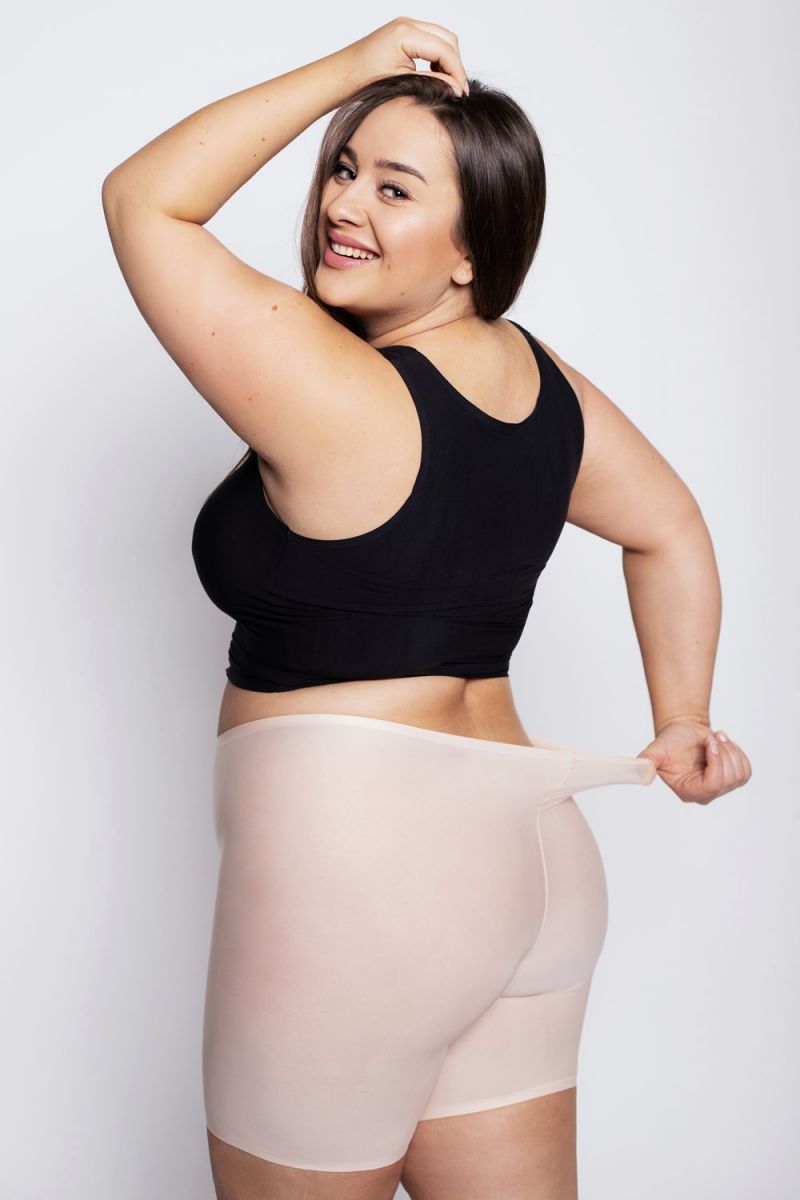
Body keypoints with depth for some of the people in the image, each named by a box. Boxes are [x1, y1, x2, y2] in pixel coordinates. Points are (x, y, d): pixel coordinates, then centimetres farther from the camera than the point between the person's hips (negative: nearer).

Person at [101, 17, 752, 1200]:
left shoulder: (333, 394, -17)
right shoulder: (546, 382, 6)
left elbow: (144, 202, -9)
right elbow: (672, 535, 18)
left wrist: (343, 67, -6)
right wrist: (681, 724, 21)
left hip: (351, 867, -8)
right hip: (537, 863, 8)